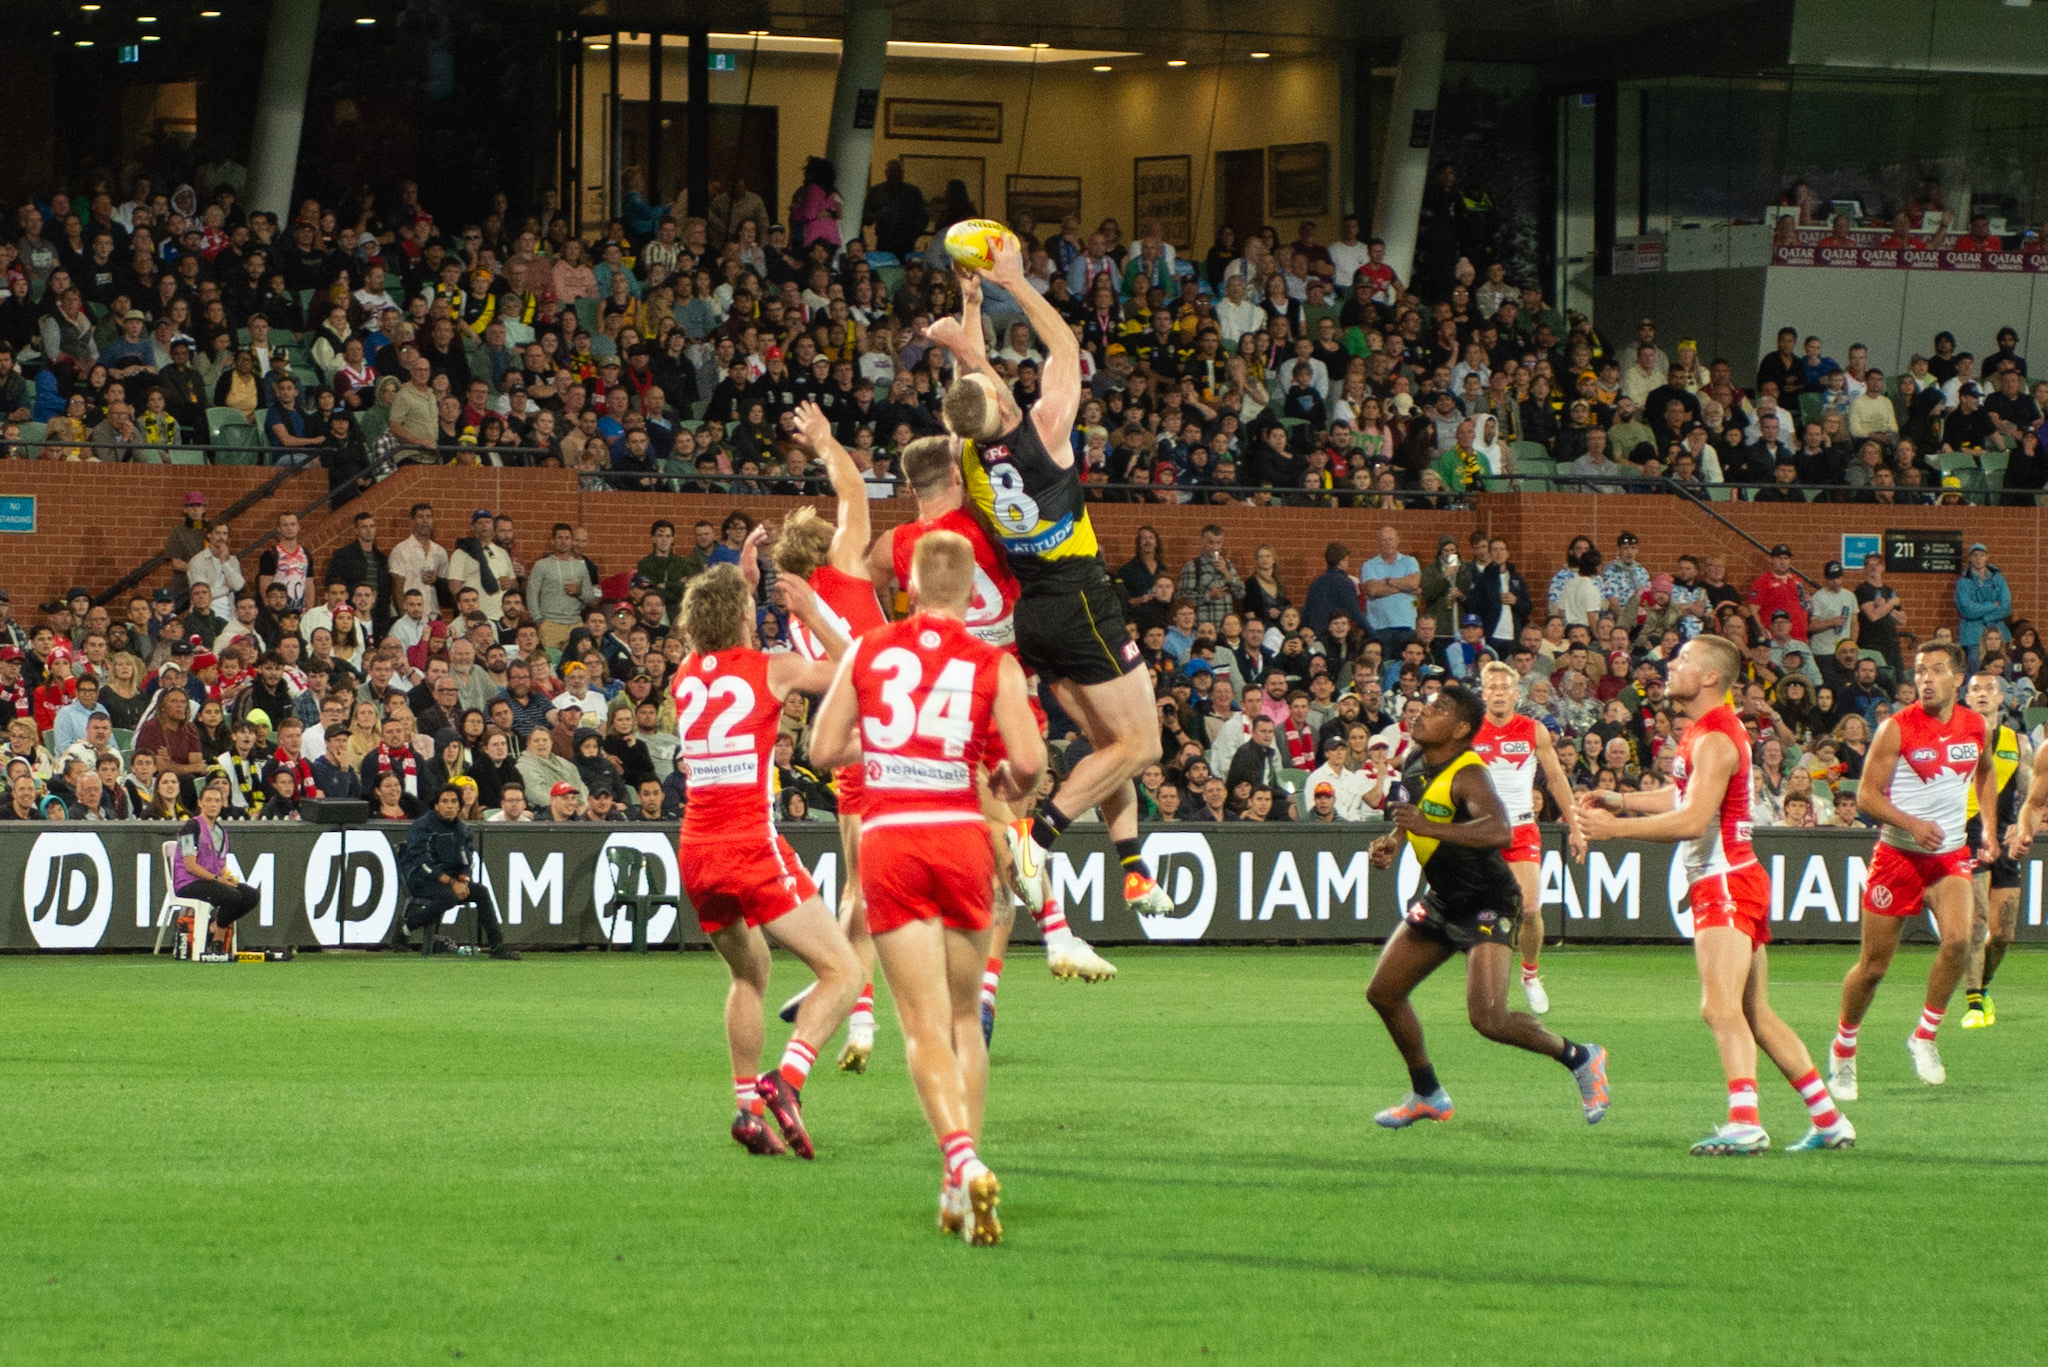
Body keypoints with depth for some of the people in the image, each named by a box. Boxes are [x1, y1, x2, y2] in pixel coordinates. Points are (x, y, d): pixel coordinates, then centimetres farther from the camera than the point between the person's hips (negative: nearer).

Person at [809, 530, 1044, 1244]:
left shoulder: (866, 653, 5)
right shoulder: (993, 665, 0)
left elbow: (824, 749, 7)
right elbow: (1029, 761, -9)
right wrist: (1009, 784, 13)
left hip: (888, 840, 0)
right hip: (961, 836, 0)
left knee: (924, 1023, -3)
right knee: (964, 1016, 14)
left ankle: (963, 1160, -25)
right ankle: (960, 1186, 11)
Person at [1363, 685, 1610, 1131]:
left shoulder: (1468, 776, -25)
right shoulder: (1415, 764, 2)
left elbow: (1500, 831, -45)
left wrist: (1430, 828, -51)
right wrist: (1393, 842, 5)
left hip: (1487, 905, -9)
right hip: (1442, 901, 9)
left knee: (1488, 1019, -20)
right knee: (1383, 993, 10)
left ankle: (1580, 1059, 3)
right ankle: (1428, 1095, 28)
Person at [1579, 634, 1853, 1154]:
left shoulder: (1714, 740, -17)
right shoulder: (1704, 731, 14)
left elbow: (1692, 819, -26)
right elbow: (1686, 796, 26)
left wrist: (1615, 828, -26)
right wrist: (1623, 800, 15)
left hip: (1726, 881, -11)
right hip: (1726, 882, 11)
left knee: (1721, 1008, -21)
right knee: (1756, 1016, 14)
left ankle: (1745, 1122, -32)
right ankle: (1828, 1119, 18)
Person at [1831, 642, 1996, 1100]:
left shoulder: (1975, 726, 2)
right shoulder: (1896, 729, -12)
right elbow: (1866, 795, -10)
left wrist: (1989, 828, 14)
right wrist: (1912, 824, -25)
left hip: (1950, 855, 3)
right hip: (1898, 855, -3)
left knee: (1958, 938, -23)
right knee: (1874, 964, 4)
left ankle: (1924, 1036, -5)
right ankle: (1843, 1049, 27)